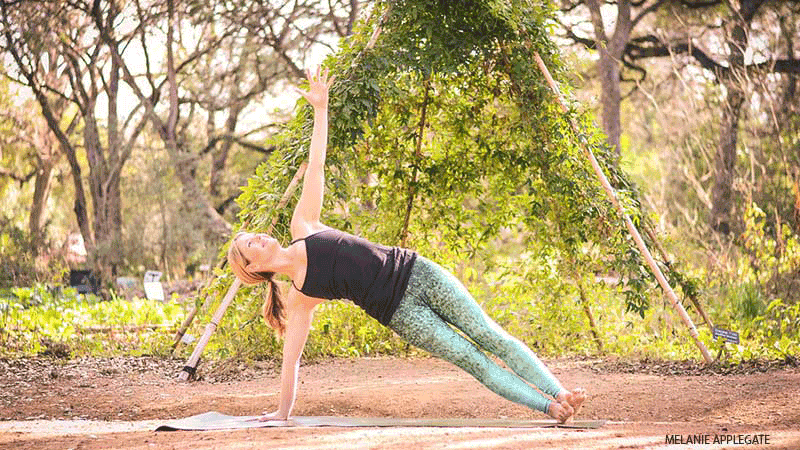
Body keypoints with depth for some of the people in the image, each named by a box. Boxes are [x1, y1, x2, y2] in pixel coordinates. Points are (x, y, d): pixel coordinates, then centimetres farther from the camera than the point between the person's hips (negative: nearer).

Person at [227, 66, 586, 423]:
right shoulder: (298, 297, 1)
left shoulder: (302, 228, 10)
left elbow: (315, 167, 8)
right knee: (472, 360, -12)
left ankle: (558, 394, -7)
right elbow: (291, 358, 4)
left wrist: (320, 108, 5)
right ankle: (547, 406, -12)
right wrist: (283, 412, 2)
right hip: (399, 311, -3)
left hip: (415, 271, 3)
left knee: (489, 335, -6)